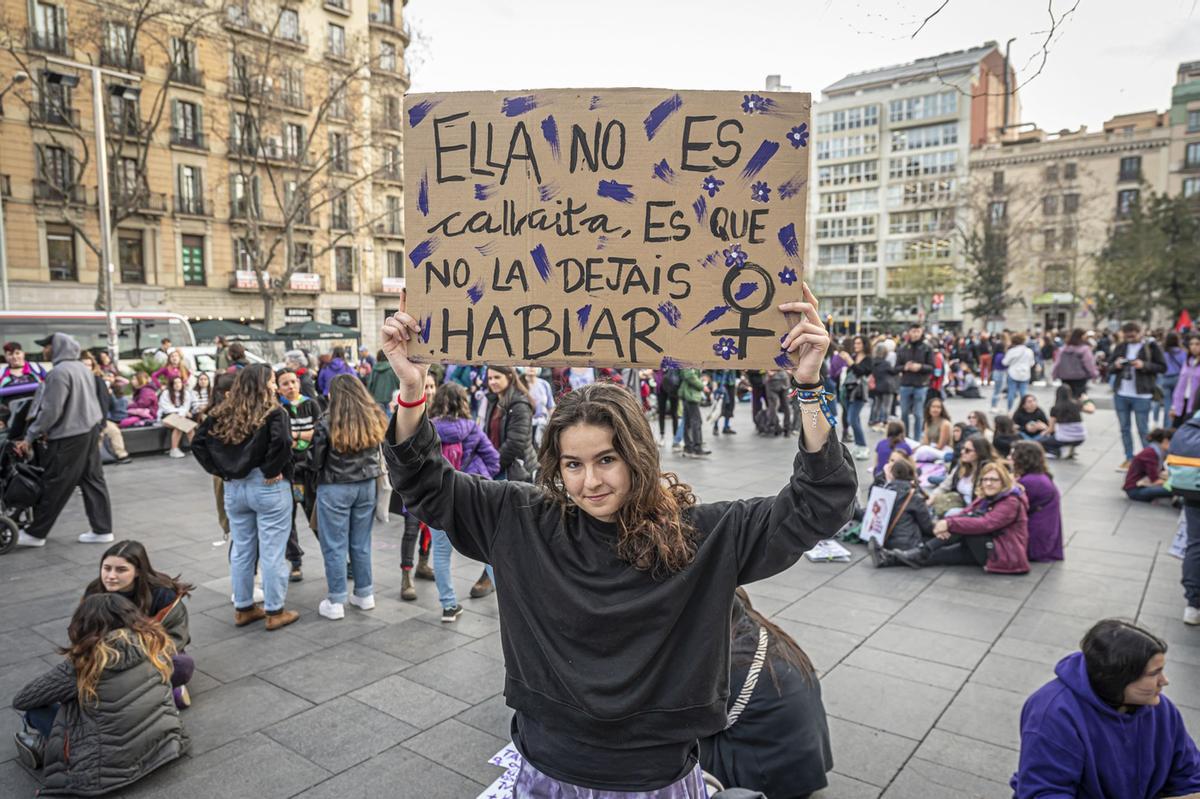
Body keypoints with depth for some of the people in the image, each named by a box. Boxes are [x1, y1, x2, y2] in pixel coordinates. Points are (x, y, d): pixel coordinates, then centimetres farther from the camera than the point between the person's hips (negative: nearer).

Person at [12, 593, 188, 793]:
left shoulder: (82, 661, -12)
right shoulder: (154, 642, -4)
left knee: (36, 710, 9)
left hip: (114, 769, -4)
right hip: (166, 746, 4)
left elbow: (21, 701, 2)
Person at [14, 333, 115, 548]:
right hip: (90, 430, 8)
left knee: (54, 486, 2)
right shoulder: (82, 367, 10)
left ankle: (35, 534, 14)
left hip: (69, 437, -8)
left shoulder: (59, 372, -17)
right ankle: (102, 530, 12)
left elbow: (51, 411, -19)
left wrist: (29, 437, -11)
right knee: (93, 480, 9)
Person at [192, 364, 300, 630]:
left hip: (233, 487, 6)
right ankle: (274, 612, 12)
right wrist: (272, 470, -16)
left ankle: (243, 608, 28)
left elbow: (198, 442, 5)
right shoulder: (273, 412, -13)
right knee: (271, 552, 3)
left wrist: (220, 471, 5)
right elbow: (281, 441, -29)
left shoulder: (223, 413, 5)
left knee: (241, 550, 16)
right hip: (268, 488, -6)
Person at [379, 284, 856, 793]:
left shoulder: (702, 536, -15)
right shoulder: (523, 522, -10)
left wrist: (809, 389, -30)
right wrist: (411, 389, -21)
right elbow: (428, 487, -6)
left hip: (659, 777, -1)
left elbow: (817, 506, -19)